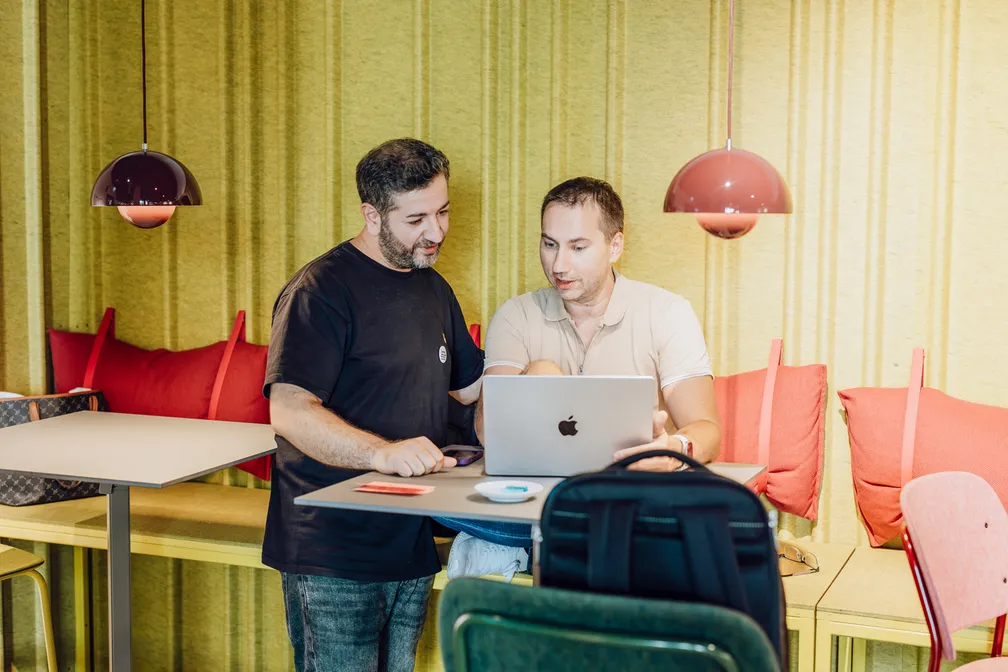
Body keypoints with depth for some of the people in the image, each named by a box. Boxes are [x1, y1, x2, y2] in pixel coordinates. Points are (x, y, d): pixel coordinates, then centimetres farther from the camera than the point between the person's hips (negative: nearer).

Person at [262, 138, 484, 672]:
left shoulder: (433, 289, 15)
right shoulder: (321, 291, -13)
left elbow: (470, 384, 26)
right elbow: (289, 412, -22)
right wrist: (382, 453, -34)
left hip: (412, 545, 8)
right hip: (333, 556, -8)